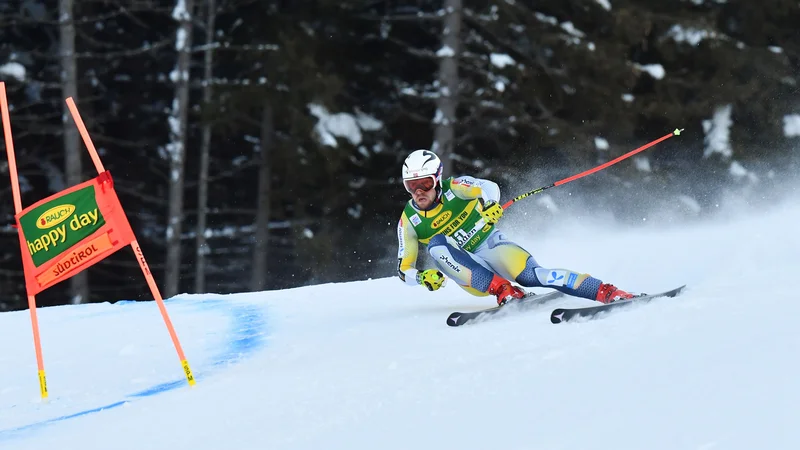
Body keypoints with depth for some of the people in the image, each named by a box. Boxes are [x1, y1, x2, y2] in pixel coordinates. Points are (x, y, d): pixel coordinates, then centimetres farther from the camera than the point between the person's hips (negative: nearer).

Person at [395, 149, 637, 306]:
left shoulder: (453, 189, -9)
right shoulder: (409, 221, -3)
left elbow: (488, 187, -25)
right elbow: (404, 269, -2)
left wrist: (490, 203, -48)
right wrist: (422, 277, -24)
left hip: (492, 246, -2)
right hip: (468, 270, 2)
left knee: (529, 275, -31)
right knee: (436, 246, -27)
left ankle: (607, 292, -37)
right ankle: (504, 292, -33)